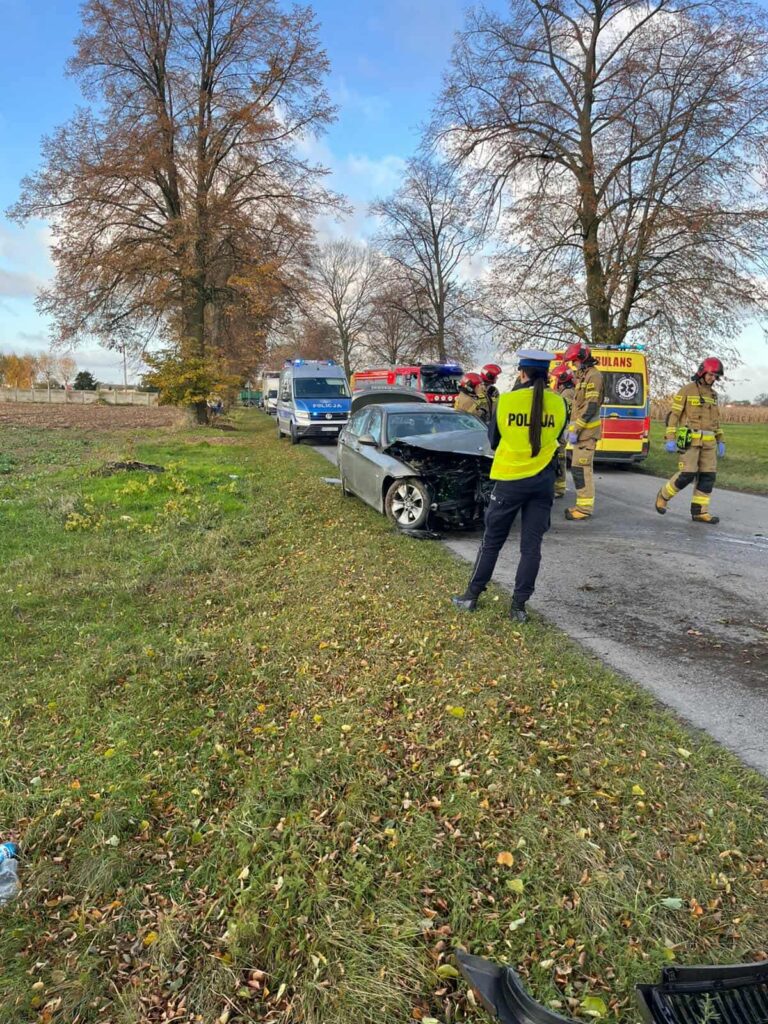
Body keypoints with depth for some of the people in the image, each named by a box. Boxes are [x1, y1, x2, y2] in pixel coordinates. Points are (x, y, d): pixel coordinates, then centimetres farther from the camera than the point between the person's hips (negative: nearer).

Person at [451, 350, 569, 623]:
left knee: (492, 542, 12)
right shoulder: (559, 404, -4)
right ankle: (518, 605, 11)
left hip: (509, 480, -1)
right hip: (542, 482, 1)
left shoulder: (505, 401, -9)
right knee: (531, 546, 8)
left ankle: (471, 596, 20)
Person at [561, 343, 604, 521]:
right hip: (581, 430, 10)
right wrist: (571, 428, 19)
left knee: (580, 468, -11)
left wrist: (576, 430, -20)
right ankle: (583, 504, 19)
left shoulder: (593, 376, -11)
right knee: (577, 467, 12)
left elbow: (591, 406, -19)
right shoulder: (583, 376, 19)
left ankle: (585, 507, -7)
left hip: (587, 431, -10)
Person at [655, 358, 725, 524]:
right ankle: (664, 495, 13)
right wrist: (669, 439, -16)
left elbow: (715, 420, 21)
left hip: (708, 441, 6)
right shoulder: (686, 390, -5)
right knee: (687, 475, -12)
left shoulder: (712, 394, 16)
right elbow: (673, 415, -8)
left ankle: (699, 512, 5)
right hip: (690, 440, -6)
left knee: (708, 475, 0)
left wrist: (720, 441, 15)